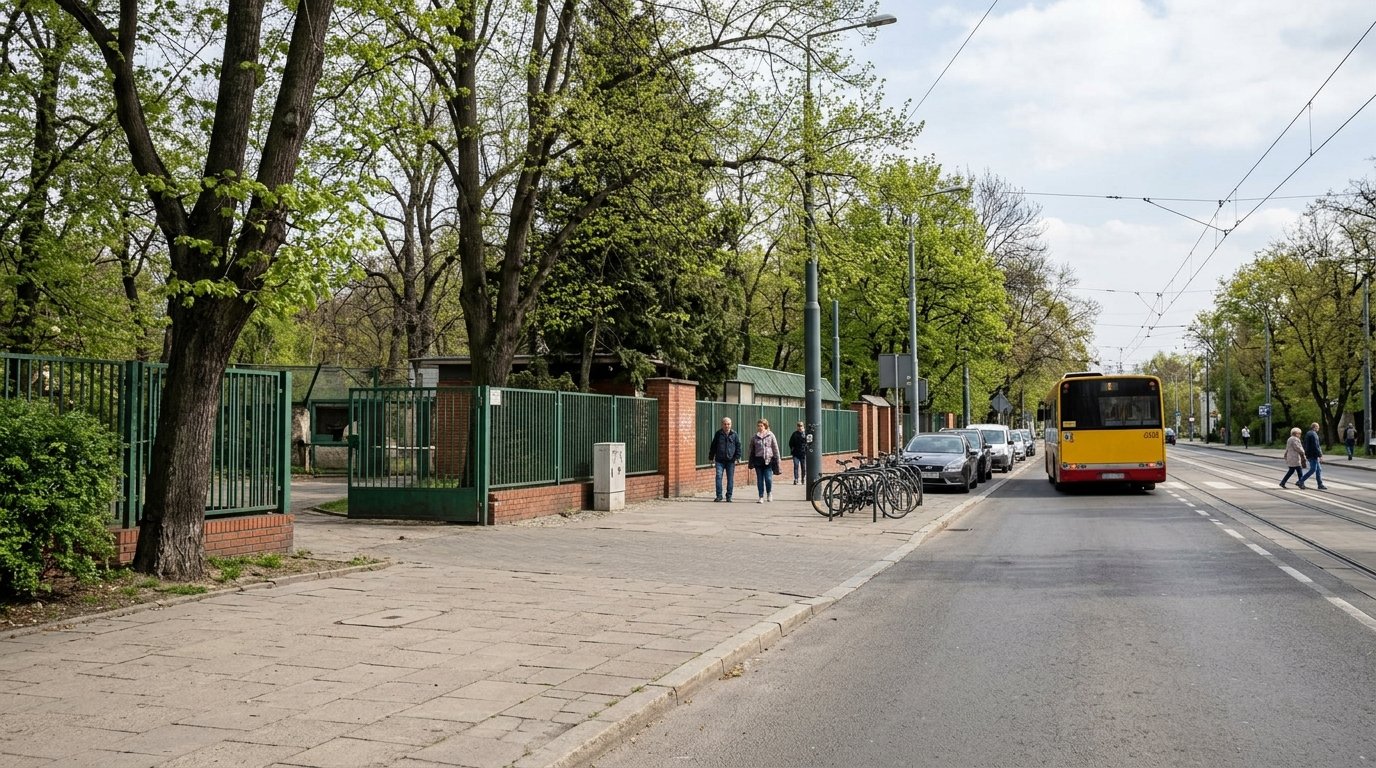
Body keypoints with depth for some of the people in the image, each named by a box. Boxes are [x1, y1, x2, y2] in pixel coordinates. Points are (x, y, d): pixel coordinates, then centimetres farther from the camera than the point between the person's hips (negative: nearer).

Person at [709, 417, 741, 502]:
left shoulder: (734, 434, 5)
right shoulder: (718, 434, 7)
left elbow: (738, 446, 6)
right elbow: (713, 446, 12)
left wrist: (737, 456, -4)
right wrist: (712, 457, 10)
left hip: (730, 460, 0)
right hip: (720, 460, 0)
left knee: (730, 478, 3)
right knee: (718, 477, -8)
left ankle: (729, 496, 12)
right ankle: (719, 495, -2)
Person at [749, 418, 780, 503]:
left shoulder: (770, 435, 2)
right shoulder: (755, 437, 7)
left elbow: (775, 448, 5)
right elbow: (751, 450, 13)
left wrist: (776, 460, 0)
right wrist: (751, 462, 10)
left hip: (768, 460, -2)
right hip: (758, 460, 2)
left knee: (768, 479, -8)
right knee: (759, 480, 4)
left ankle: (769, 493, 19)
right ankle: (761, 497, 13)